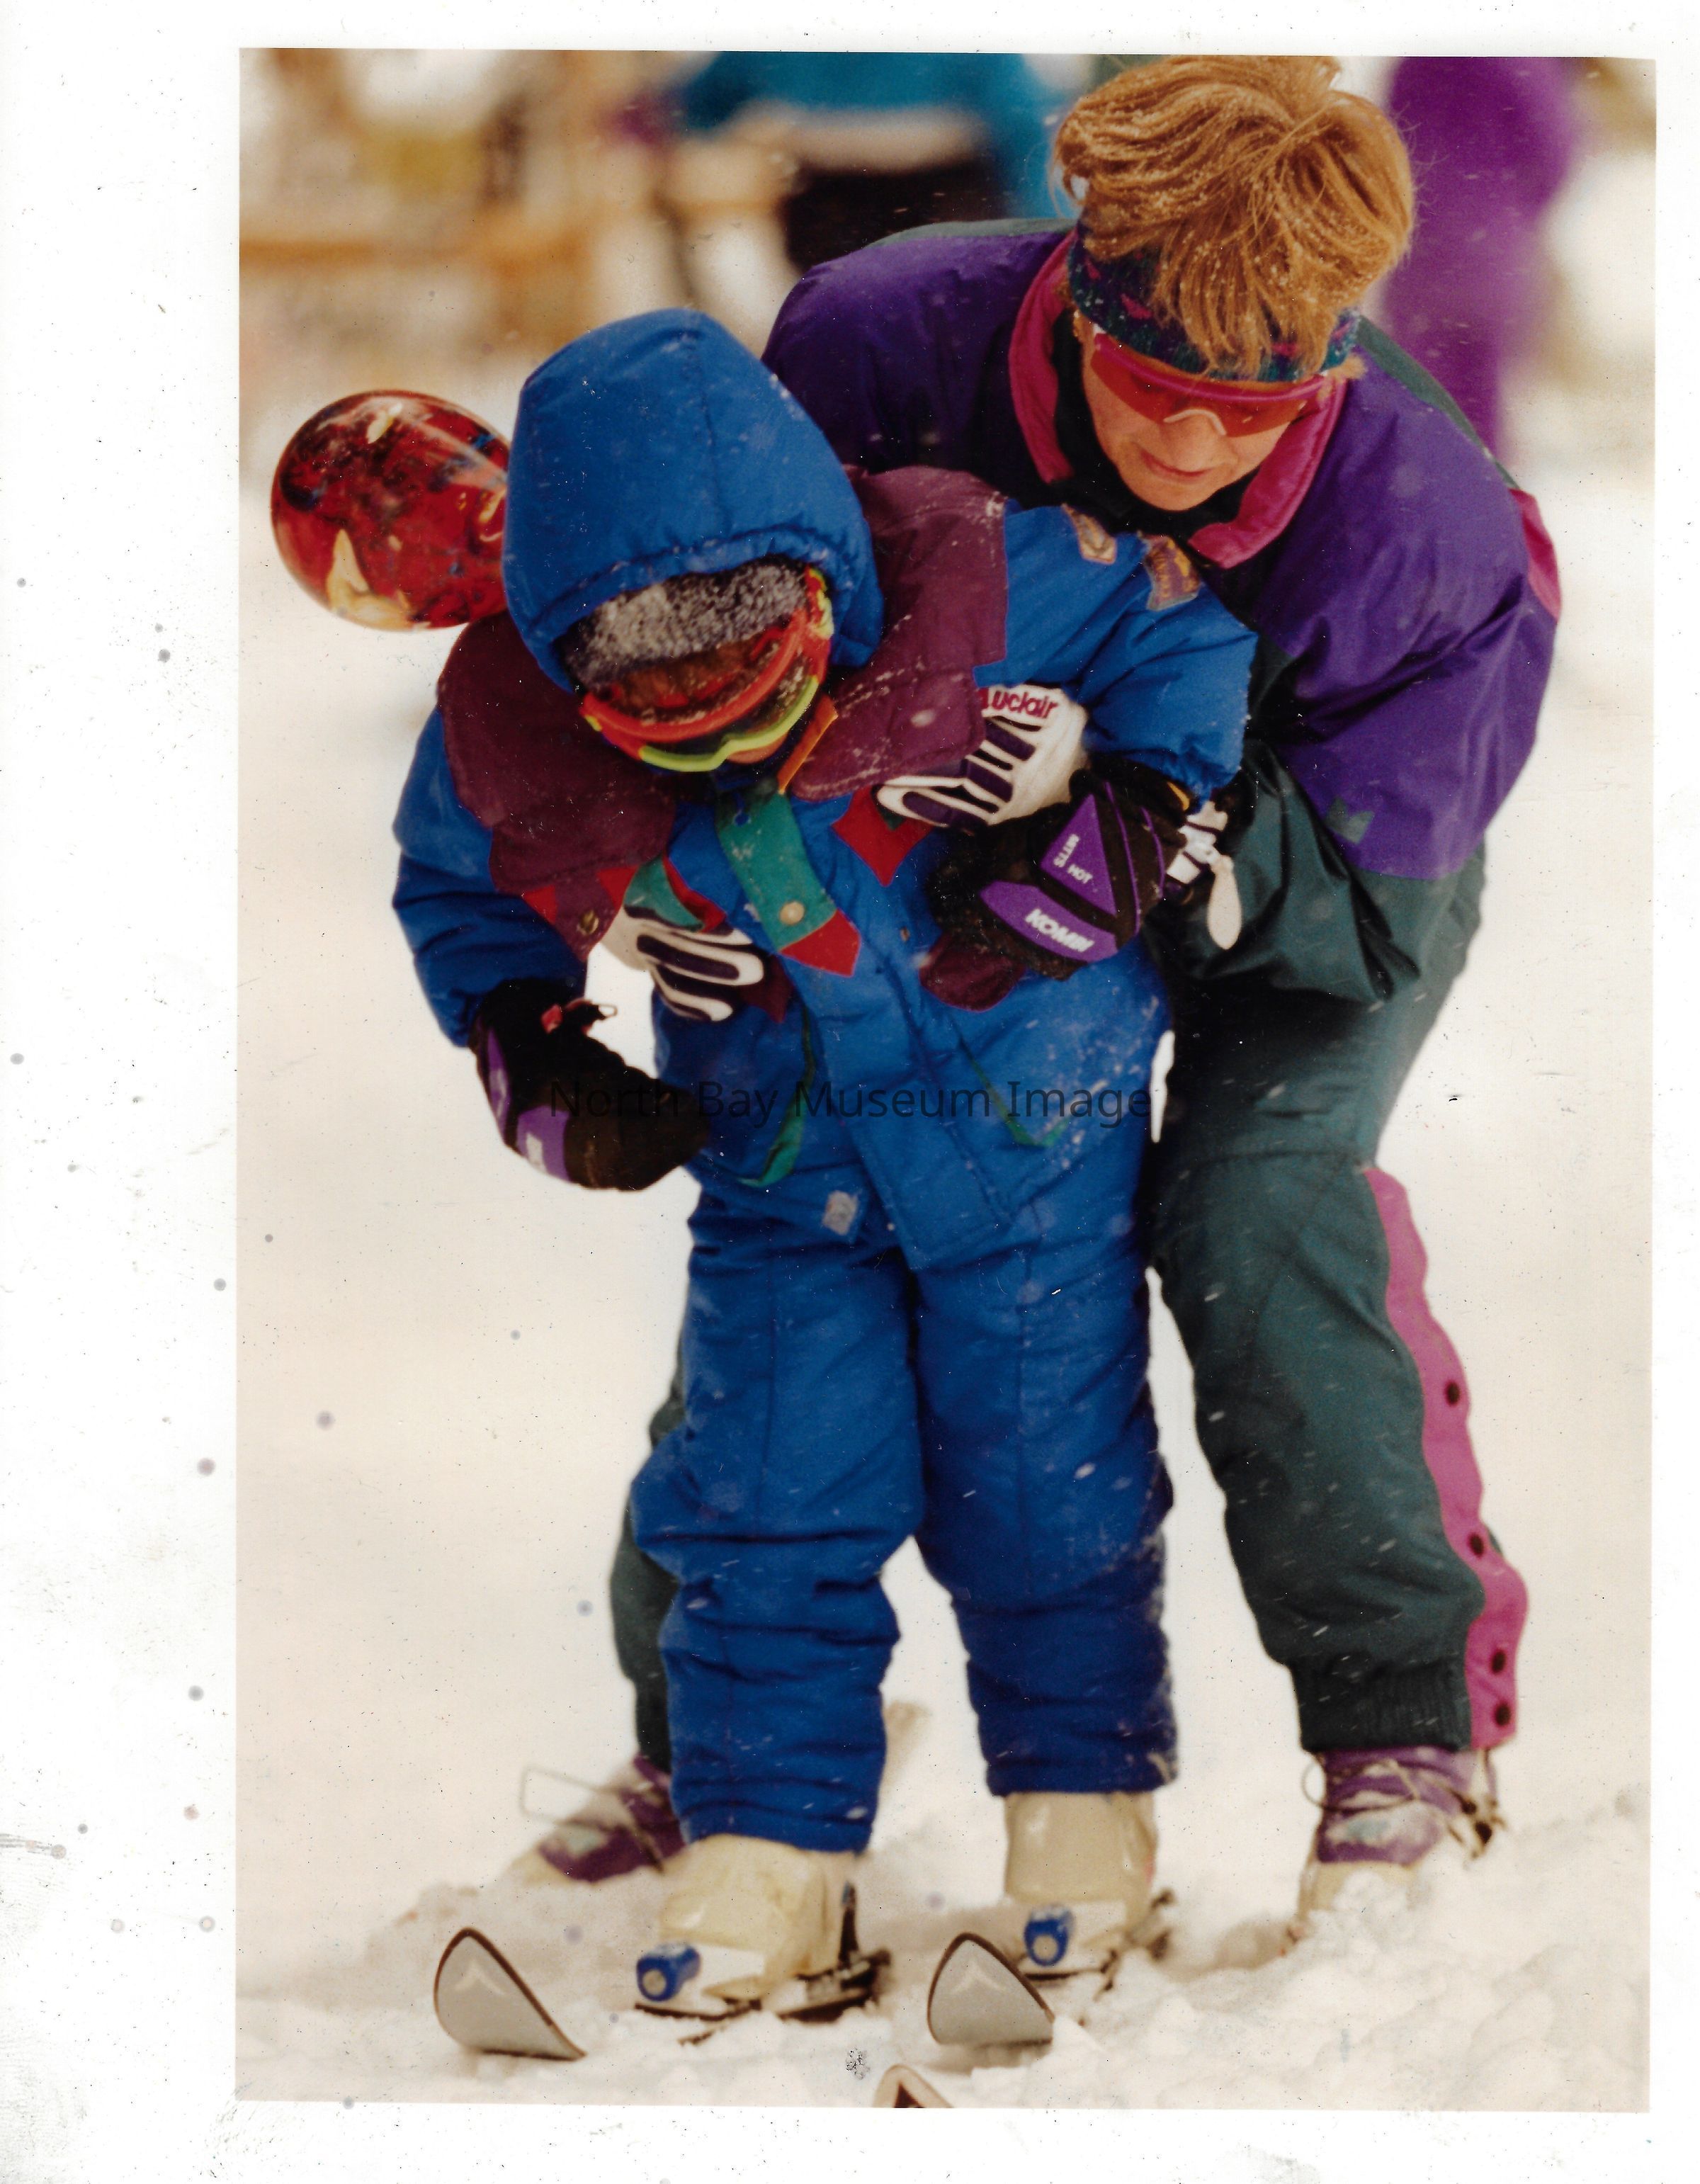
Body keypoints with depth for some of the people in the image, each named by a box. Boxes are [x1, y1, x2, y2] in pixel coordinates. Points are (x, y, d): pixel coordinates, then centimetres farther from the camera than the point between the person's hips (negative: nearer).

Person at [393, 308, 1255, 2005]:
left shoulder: (965, 586, -26)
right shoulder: (510, 738, -17)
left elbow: (1180, 633, -9)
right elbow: (458, 893, 5)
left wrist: (1119, 826, -21)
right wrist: (532, 1062, -8)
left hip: (1028, 1121, -2)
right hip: (780, 1165, 2)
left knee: (1041, 1477, 5)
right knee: (769, 1502, 1)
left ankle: (1082, 1788, 25)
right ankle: (764, 1840, 14)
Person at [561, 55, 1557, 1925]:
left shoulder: (1424, 530, -37)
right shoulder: (891, 339, -32)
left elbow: (1364, 903, -32)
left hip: (1327, 865, -3)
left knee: (1251, 1207, -26)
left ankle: (1411, 1724, -10)